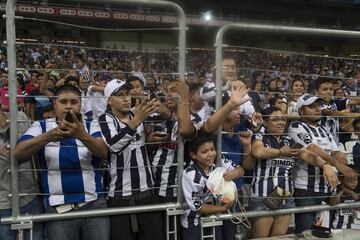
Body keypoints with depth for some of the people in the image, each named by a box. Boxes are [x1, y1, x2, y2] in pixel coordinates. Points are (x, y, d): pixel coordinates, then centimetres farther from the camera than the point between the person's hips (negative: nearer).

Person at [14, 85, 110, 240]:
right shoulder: (41, 126, 3)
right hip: (58, 208, 0)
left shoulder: (91, 127, 3)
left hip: (94, 204, 1)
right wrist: (48, 136, -28)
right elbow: (18, 153, -11)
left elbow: (104, 152, -15)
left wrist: (82, 135, -34)